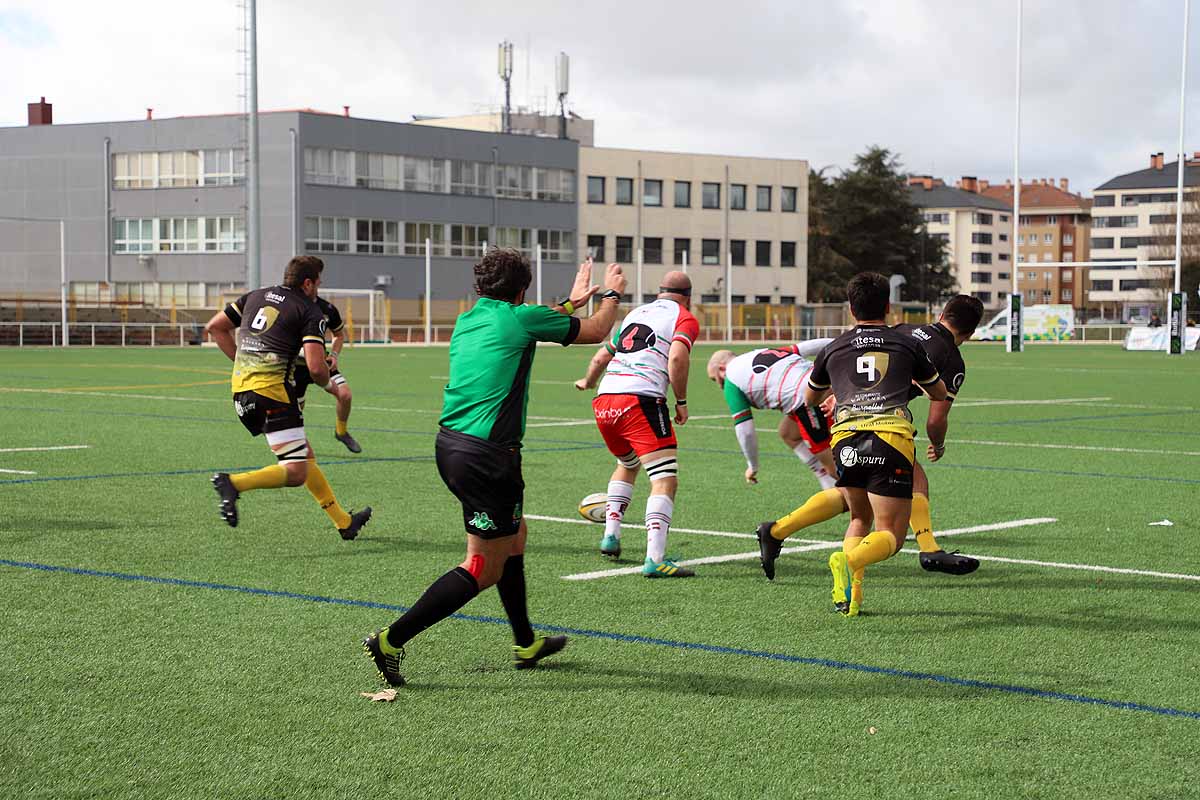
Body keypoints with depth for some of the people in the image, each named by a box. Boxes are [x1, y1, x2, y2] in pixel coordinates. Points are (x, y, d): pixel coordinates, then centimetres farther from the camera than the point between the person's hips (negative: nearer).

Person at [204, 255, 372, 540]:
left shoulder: (255, 296, 18)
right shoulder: (310, 312, -2)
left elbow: (214, 327, 19)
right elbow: (316, 367, -12)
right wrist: (325, 382, 11)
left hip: (241, 388, 8)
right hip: (272, 390, -8)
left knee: (306, 456, 17)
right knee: (295, 473, -7)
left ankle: (343, 522, 23)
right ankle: (233, 483, -27)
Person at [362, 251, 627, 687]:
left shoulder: (467, 321, 13)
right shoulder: (519, 318, -7)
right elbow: (596, 331, 8)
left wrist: (570, 302, 46)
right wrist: (611, 294, 28)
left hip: (450, 444, 9)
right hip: (488, 455, -9)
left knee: (514, 536, 24)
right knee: (483, 568, -2)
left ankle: (526, 644, 34)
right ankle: (390, 641, -7)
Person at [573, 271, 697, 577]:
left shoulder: (635, 313, 26)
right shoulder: (685, 319, 8)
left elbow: (600, 358, 35)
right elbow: (676, 358, -13)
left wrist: (588, 381, 55)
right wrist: (681, 402, -2)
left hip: (603, 402, 7)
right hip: (641, 400, -7)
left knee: (627, 465, 31)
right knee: (665, 481, -7)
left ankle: (611, 534, 25)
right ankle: (655, 558, -21)